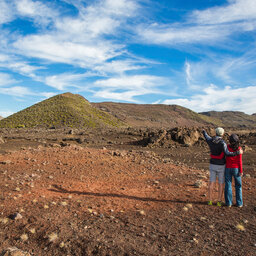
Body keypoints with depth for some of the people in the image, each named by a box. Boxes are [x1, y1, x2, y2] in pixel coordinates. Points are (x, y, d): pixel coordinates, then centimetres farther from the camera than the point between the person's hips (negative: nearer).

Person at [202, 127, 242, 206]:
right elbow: (227, 153, -32)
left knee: (211, 183, 8)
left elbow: (206, 136, 22)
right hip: (221, 166, -4)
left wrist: (204, 132, 45)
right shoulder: (222, 143, -20)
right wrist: (238, 152, -21)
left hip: (213, 165, 4)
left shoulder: (210, 140, -3)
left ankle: (210, 201, 12)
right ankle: (219, 202, 11)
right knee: (221, 184, 8)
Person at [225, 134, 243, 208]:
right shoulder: (238, 148, -13)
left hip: (228, 168, 1)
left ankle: (228, 203, 11)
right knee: (238, 185, 14)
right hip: (236, 168, -1)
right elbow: (239, 161, -11)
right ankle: (239, 203, 16)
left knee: (228, 185, 8)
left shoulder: (226, 147, -9)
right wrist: (241, 171, -6)